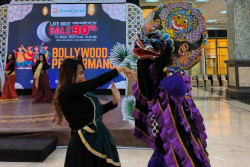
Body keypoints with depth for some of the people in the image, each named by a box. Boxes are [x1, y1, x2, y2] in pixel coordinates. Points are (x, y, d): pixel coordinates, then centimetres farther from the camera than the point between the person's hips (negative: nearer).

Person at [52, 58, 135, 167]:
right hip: (85, 144, -8)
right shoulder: (67, 91, -18)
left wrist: (114, 101, 8)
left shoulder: (75, 94, 8)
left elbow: (95, 111, 12)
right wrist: (121, 69, -11)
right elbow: (98, 81, -20)